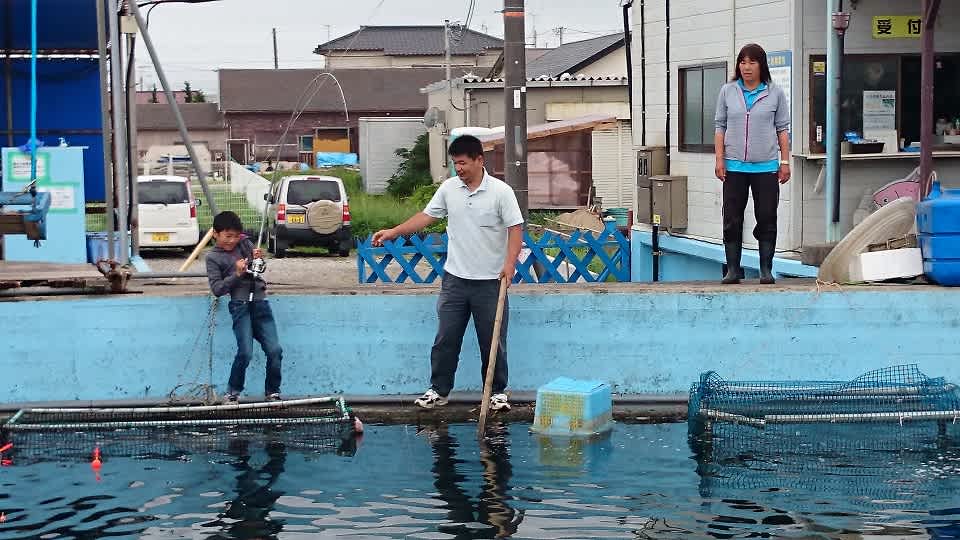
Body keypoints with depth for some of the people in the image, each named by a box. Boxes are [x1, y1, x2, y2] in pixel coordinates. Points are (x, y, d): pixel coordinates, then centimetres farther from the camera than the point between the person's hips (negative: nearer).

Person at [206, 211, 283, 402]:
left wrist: (258, 258, 1)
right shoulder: (213, 257, 1)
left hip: (260, 302, 4)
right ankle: (233, 392, 5)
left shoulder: (244, 243, 12)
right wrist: (237, 274, -14)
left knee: (275, 350, -4)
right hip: (240, 305, -4)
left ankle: (273, 392, 10)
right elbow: (217, 289, -5)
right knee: (245, 352, -15)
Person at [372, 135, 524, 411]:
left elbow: (515, 228, -10)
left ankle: (497, 392, 18)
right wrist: (393, 232, 2)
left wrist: (510, 261, -22)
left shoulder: (501, 191, -9)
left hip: (490, 281, -3)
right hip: (455, 278, 3)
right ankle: (439, 390, 17)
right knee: (446, 338, 6)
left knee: (493, 341, 5)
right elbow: (426, 216, 9)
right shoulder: (449, 188, 3)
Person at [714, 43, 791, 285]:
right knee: (732, 220, 2)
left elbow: (783, 129, 6)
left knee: (767, 219, 2)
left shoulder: (774, 93, 4)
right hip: (734, 166, 1)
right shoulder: (728, 91, 7)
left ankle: (766, 269, 9)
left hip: (766, 167, -1)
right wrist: (719, 160, 1)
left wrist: (785, 161, 1)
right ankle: (733, 269, 8)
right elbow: (720, 127, 8)